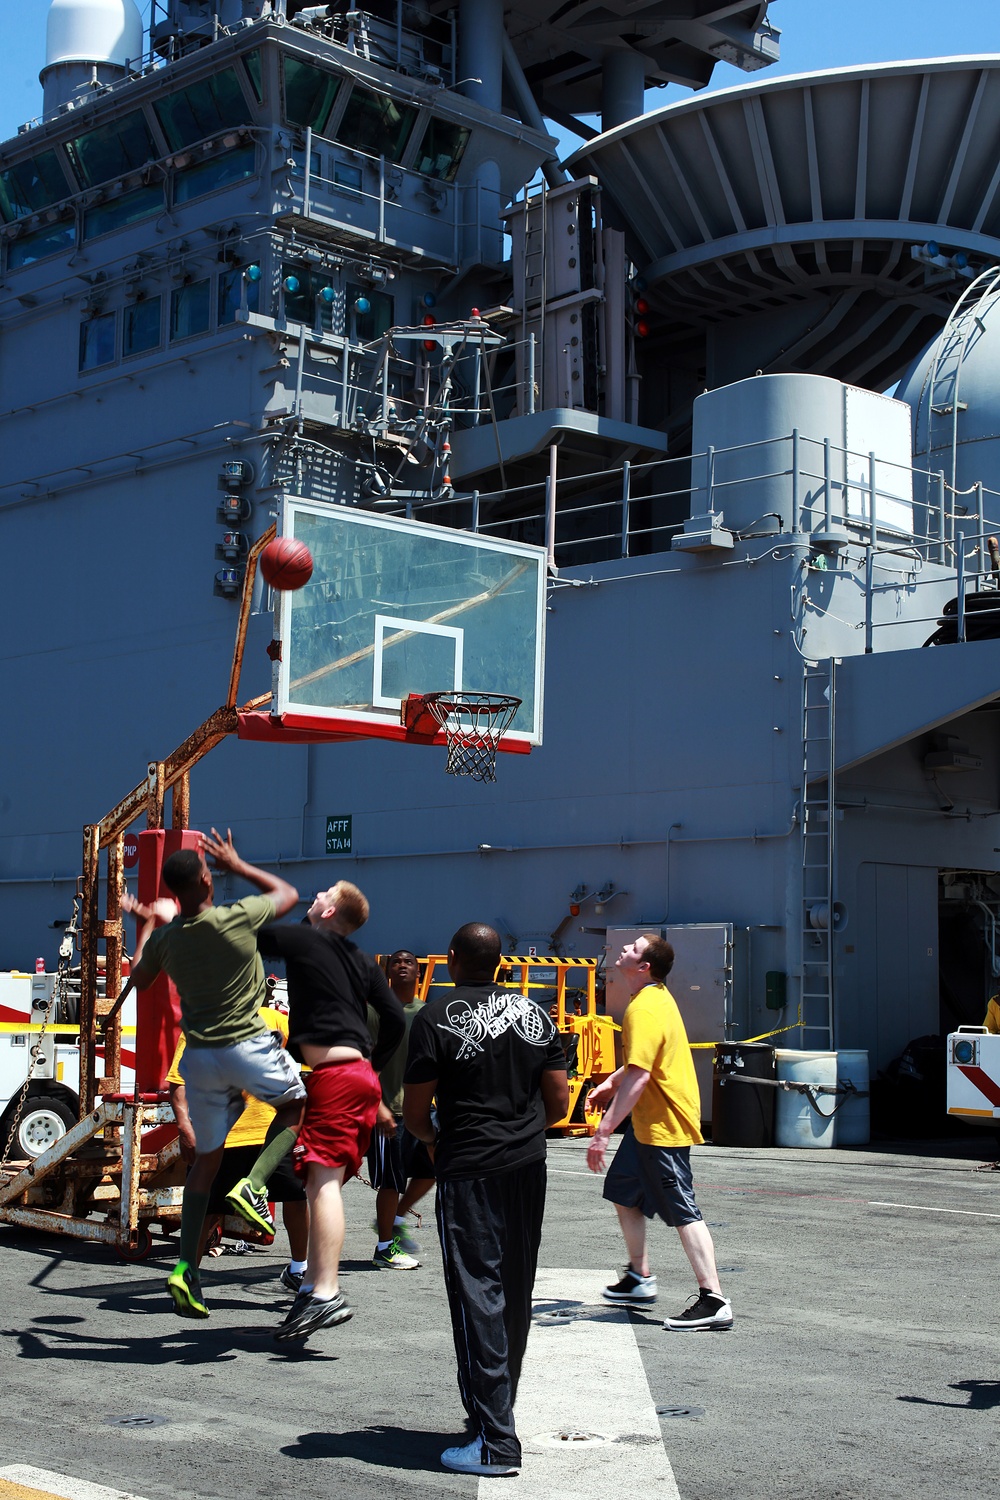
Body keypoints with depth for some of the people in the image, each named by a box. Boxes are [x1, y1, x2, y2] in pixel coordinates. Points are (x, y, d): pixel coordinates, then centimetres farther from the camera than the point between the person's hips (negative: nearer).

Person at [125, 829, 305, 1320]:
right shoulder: (237, 918, -13)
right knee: (297, 1105, 23)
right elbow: (288, 893, 6)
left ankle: (186, 1266, 8)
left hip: (200, 1057, 4)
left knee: (206, 1157, 15)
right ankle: (253, 1185, -2)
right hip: (249, 1046, -4)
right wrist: (236, 865, 14)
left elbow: (138, 979, 20)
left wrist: (146, 924, 28)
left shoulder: (164, 938, -1)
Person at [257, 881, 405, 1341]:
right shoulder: (362, 963, 19)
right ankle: (315, 1286, 15)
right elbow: (395, 1020, 17)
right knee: (326, 1182, 12)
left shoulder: (303, 940, -1)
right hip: (362, 1078, 9)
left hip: (333, 1076, -9)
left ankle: (326, 1294, -23)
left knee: (323, 1179, -15)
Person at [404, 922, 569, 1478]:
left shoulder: (437, 1019, -8)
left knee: (478, 1297, -4)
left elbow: (415, 1111, -7)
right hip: (529, 1167, 6)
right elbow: (559, 1102, 8)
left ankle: (497, 1443, -6)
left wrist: (435, 1139, 13)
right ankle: (499, 1406, 30)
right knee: (516, 1295, 16)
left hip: (469, 1170, -6)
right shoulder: (534, 1014, 7)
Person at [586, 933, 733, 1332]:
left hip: (664, 1124, -11)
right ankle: (639, 1279, 30)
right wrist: (611, 1083, 19)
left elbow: (639, 1076, -29)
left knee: (683, 1211, -7)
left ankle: (714, 1301, -4)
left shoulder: (644, 1009, -23)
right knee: (623, 1192, 19)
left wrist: (604, 1131, -29)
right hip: (649, 1121, 11)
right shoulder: (657, 997, 9)